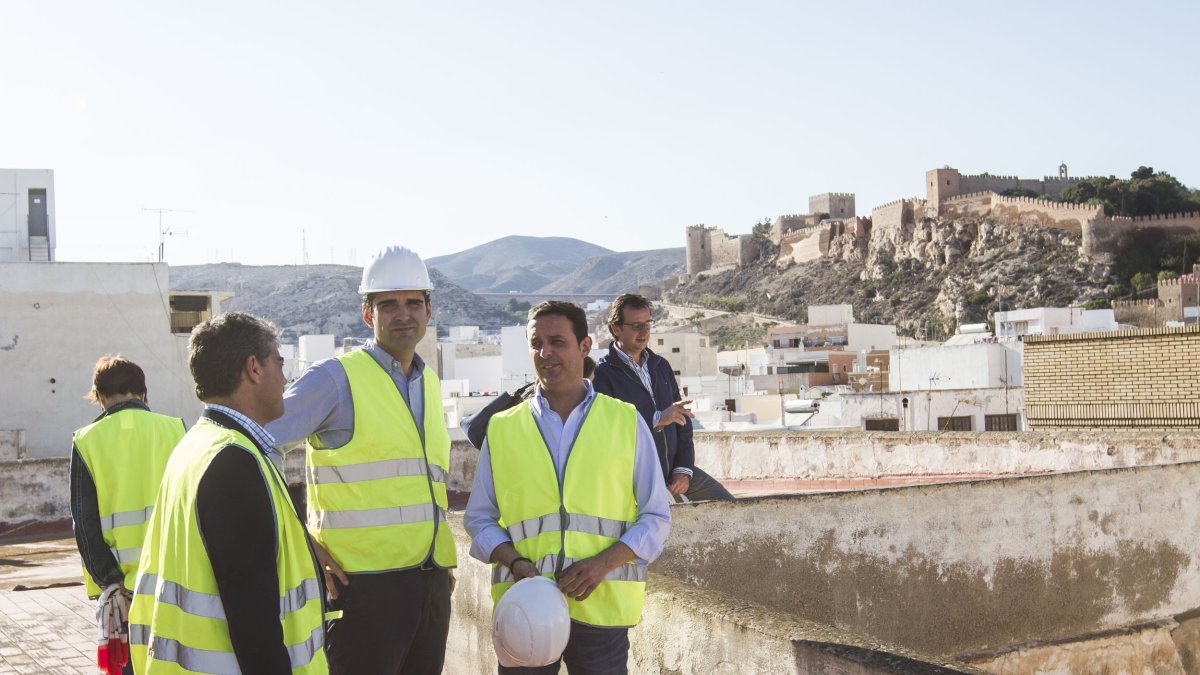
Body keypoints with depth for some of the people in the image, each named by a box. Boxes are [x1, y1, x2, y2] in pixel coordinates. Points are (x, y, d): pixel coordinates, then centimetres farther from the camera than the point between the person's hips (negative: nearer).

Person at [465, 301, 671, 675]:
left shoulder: (626, 422, 6)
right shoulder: (503, 428, 9)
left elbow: (656, 517, 6)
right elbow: (480, 518, 11)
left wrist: (603, 563, -10)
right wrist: (514, 562, -8)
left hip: (603, 607, 0)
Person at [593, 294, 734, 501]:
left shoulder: (661, 366, 15)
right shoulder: (602, 374, -7)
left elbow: (682, 419, 13)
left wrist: (684, 469, 1)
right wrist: (657, 419, -24)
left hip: (675, 471, 7)